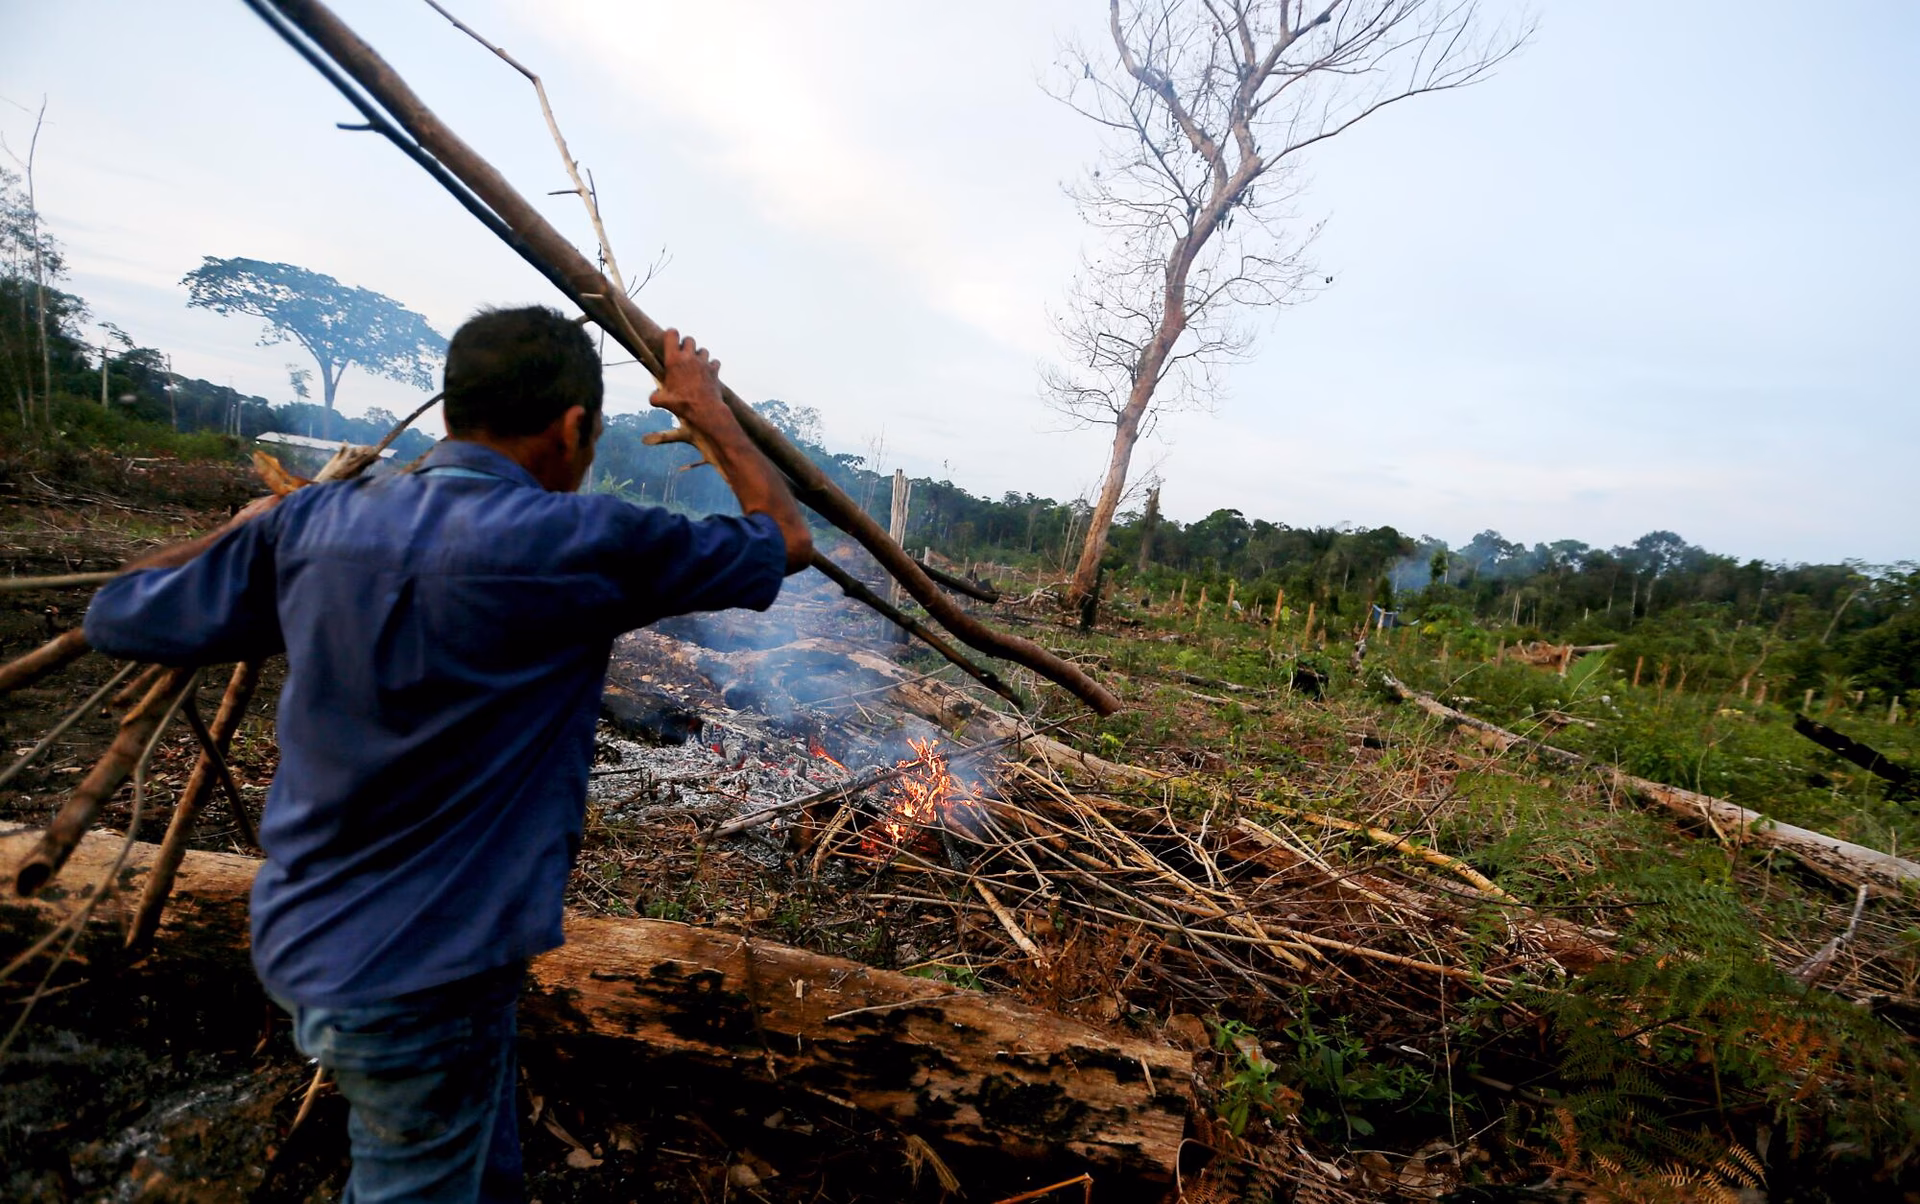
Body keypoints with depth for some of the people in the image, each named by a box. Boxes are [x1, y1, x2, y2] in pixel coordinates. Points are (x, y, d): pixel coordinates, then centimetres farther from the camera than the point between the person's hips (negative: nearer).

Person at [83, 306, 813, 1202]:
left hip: (306, 946, 7)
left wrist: (244, 530, 23)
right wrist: (710, 414, 4)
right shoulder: (576, 543, -21)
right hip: (420, 981, -7)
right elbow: (785, 540, -9)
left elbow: (116, 618, 9)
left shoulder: (313, 522, -4)